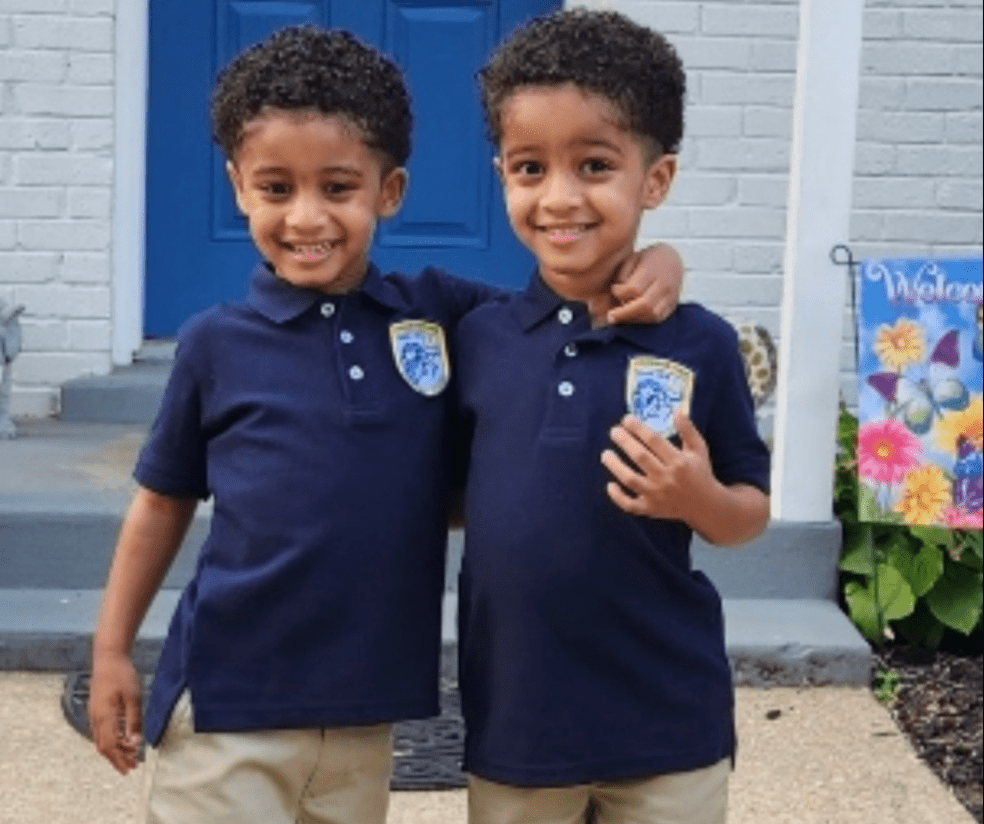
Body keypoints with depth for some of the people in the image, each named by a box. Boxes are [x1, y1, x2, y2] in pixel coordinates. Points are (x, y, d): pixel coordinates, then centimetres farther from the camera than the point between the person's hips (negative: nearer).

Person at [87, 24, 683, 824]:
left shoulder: (441, 314, -1)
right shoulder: (217, 342, -5)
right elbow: (164, 502, 5)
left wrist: (650, 267, -13)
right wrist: (112, 652, 5)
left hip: (361, 712, 2)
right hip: (226, 705, -2)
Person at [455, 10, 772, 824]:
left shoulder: (701, 345, -8)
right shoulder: (477, 337, -2)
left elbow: (751, 512, -1)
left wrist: (700, 499, -19)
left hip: (667, 721, -1)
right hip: (513, 713, 2)